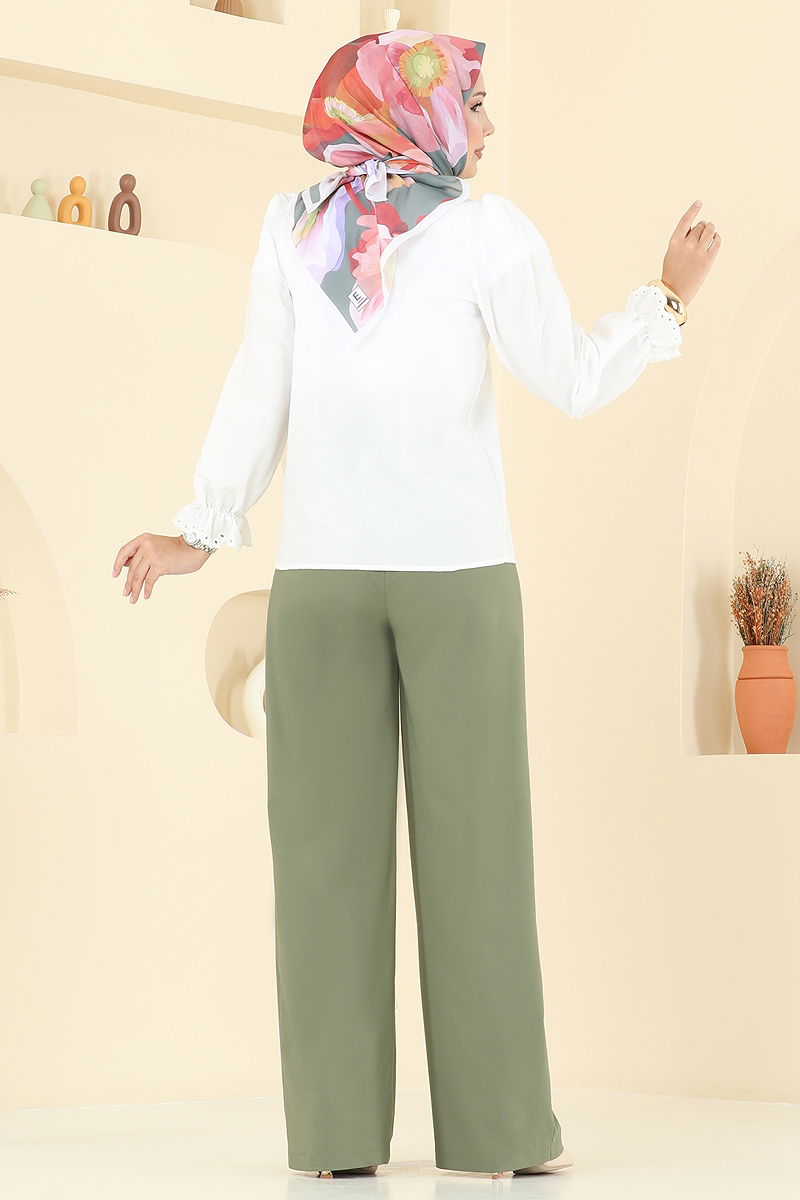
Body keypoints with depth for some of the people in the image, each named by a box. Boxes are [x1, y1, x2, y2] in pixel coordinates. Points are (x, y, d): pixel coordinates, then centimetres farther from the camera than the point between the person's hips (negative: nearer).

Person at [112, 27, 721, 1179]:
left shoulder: (295, 220, 7)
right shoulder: (488, 230, 0)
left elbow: (261, 388, 2)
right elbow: (574, 382, 1)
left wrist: (202, 531, 7)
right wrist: (670, 298, 15)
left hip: (320, 569, 2)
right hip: (456, 566, -2)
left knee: (331, 839, 0)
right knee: (474, 836, 0)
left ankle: (341, 1129, -3)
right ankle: (500, 1126, 0)